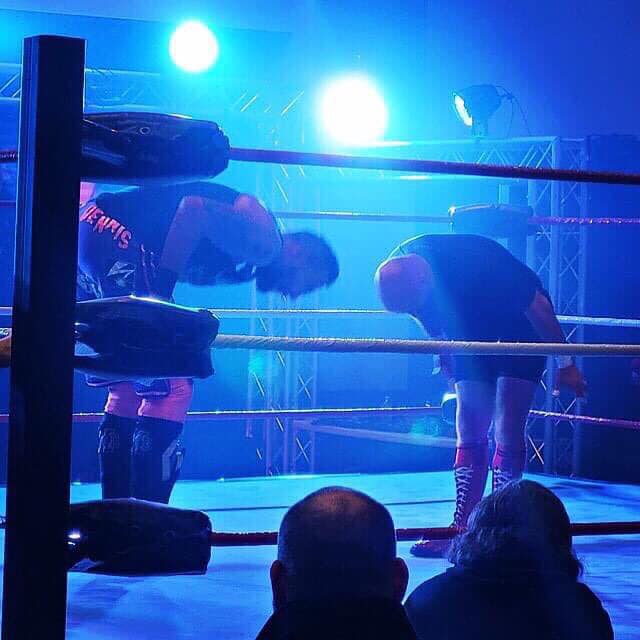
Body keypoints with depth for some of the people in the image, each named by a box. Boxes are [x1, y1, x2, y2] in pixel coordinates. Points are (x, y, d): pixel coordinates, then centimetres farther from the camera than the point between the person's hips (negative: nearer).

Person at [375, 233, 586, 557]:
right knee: (469, 434, 2)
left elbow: (538, 307, -25)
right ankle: (462, 529, 3)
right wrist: (444, 353, 16)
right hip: (472, 340, 6)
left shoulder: (478, 262, -38)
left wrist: (565, 365, -17)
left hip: (521, 333, -5)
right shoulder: (398, 272, -20)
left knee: (507, 433, -13)